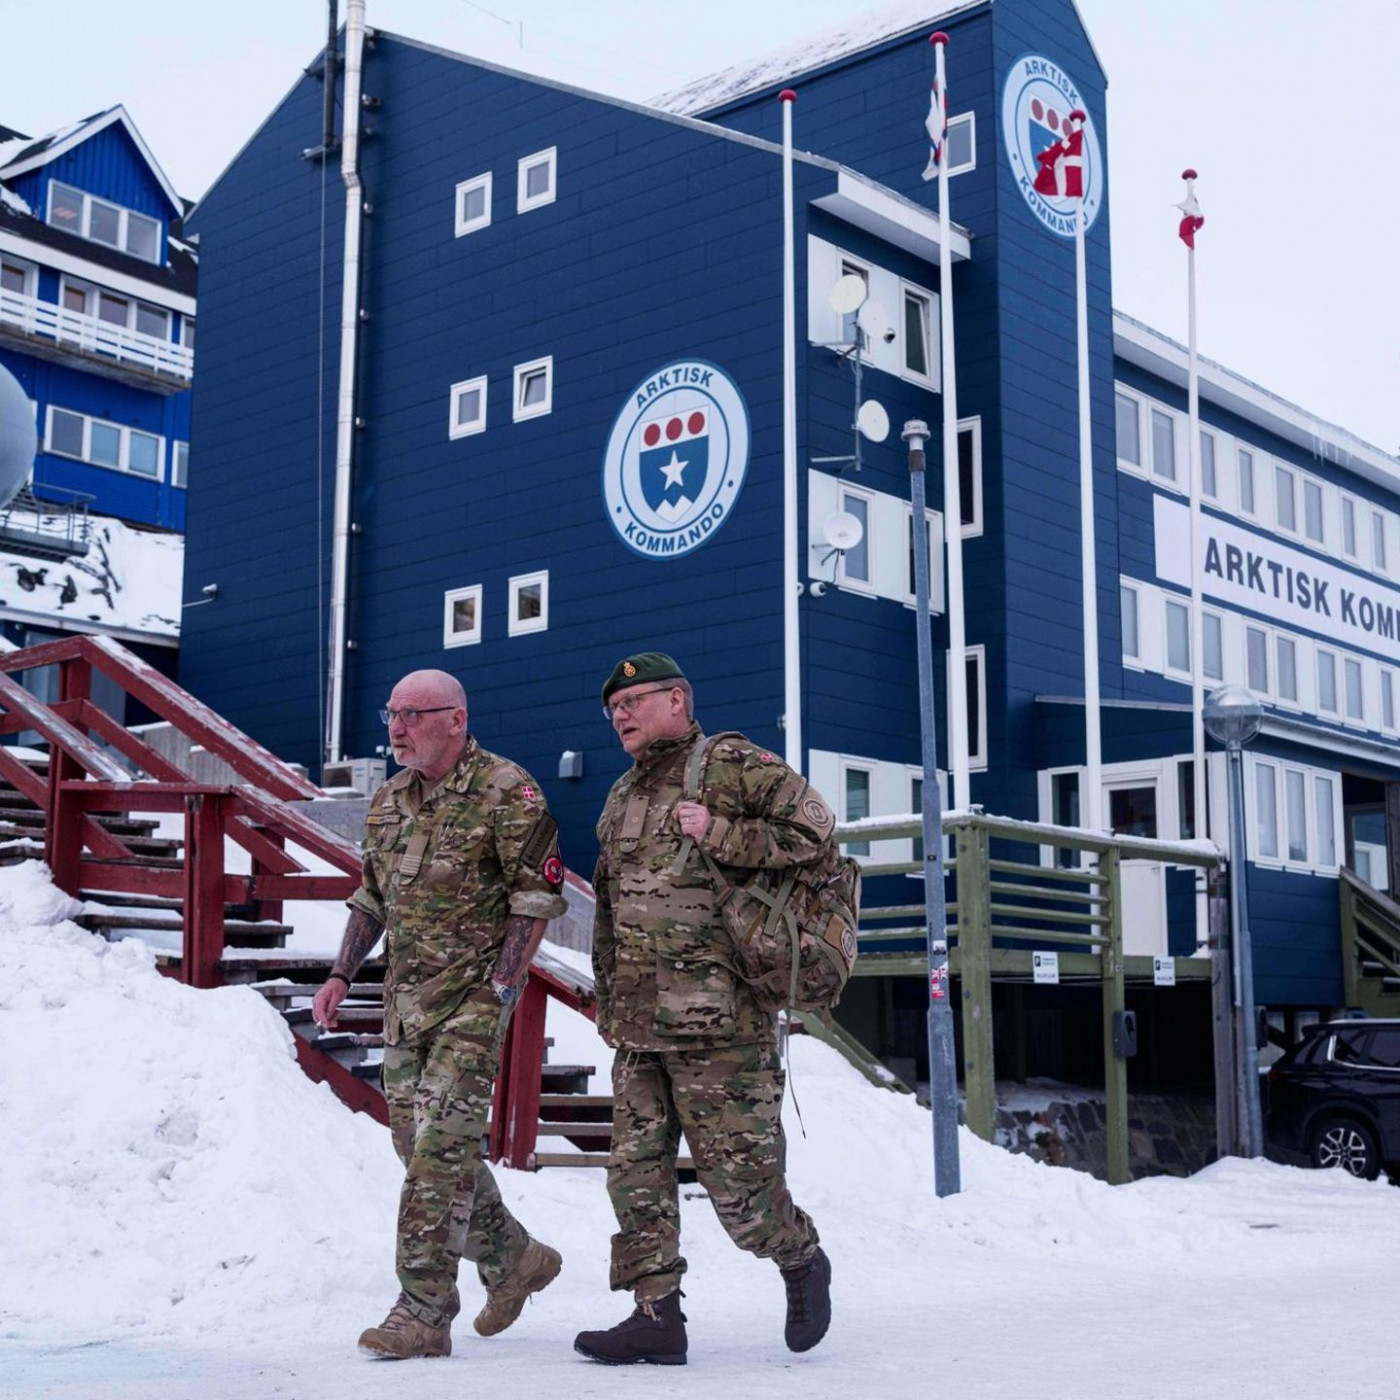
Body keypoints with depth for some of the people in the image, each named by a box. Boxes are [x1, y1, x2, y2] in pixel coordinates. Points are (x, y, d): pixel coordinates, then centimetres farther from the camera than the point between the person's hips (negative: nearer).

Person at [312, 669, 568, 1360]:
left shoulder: (506, 792, -10)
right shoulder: (390, 798, 13)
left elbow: (537, 896, -11)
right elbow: (372, 896, 21)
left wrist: (500, 987, -17)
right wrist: (341, 975, 12)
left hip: (473, 996, -8)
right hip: (404, 997, 8)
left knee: (440, 1144, -12)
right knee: (419, 1143, 11)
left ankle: (423, 1312, -6)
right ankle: (514, 1258, 28)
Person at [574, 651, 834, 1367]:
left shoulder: (732, 765, -4)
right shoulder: (622, 798, 19)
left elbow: (814, 826, -13)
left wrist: (720, 835, -16)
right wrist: (609, 1001, 19)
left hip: (721, 1024, -7)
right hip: (638, 1028, 7)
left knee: (737, 1178, -2)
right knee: (637, 1172, 4)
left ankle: (803, 1263, 24)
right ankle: (656, 1317, 12)